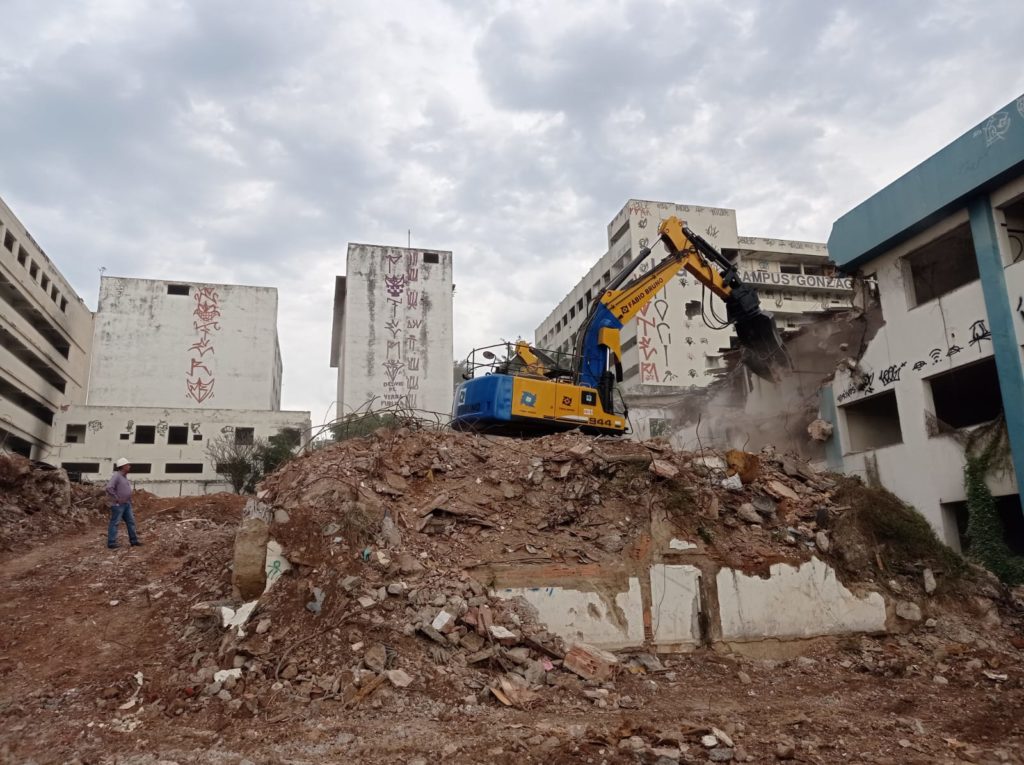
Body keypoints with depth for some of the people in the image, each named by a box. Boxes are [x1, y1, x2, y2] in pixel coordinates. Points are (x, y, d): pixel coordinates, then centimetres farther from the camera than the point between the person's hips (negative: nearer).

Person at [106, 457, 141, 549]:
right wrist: (116, 499, -22)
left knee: (131, 522, 9)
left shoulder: (124, 476, 13)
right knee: (114, 523, -3)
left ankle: (133, 541, 15)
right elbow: (109, 488, -28)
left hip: (126, 504, 9)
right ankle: (111, 543, 2)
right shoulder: (116, 476, -16)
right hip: (118, 504, -9)